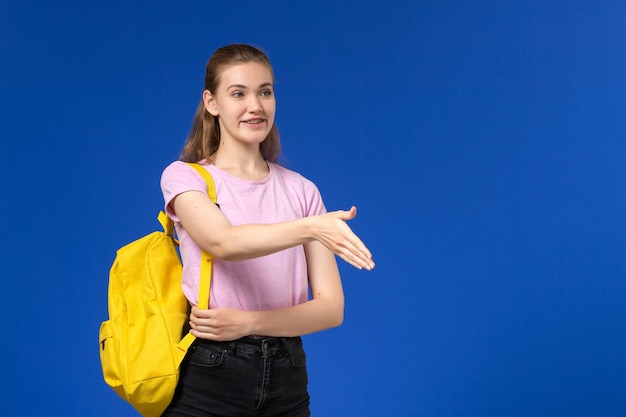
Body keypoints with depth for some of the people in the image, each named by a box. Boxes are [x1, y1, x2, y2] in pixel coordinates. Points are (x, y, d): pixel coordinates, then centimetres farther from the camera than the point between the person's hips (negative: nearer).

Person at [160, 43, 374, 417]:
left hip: (286, 380, 3)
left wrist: (248, 322, -15)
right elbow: (224, 242, -24)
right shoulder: (184, 176, -3)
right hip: (208, 375, -2)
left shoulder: (301, 190, 5)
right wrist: (310, 227, -39)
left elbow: (331, 307, -1)